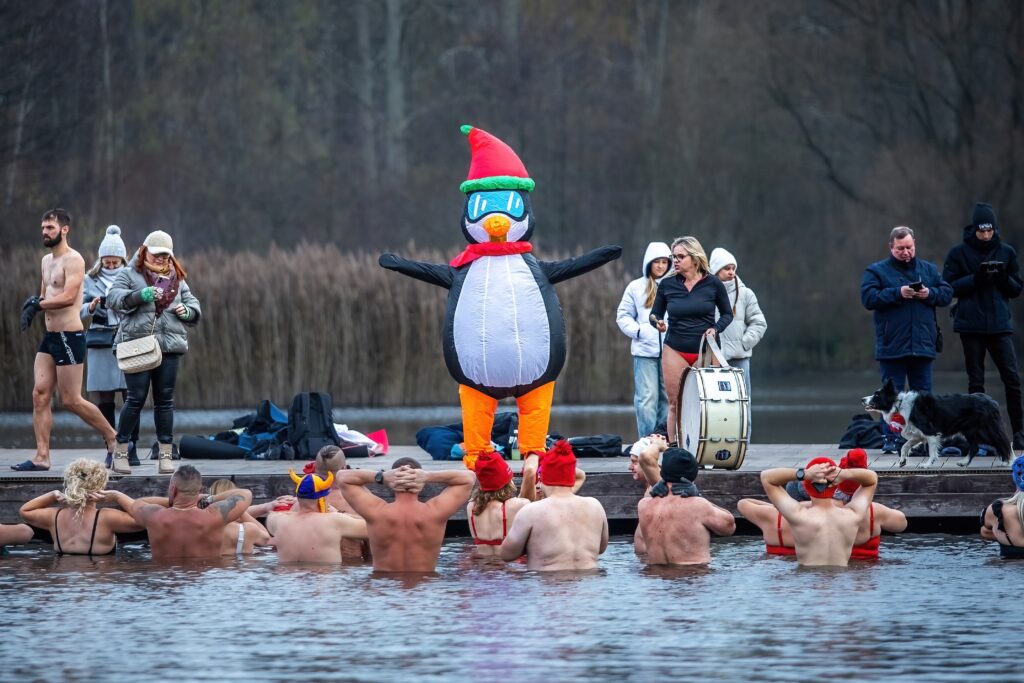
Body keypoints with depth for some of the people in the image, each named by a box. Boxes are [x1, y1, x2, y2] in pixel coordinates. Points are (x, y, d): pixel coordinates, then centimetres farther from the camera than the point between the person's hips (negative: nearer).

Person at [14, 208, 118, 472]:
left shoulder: (73, 260, -12)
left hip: (69, 336, -9)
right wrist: (33, 304, 1)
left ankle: (113, 439, 12)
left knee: (71, 400, -5)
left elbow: (68, 296, -23)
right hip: (50, 336, 9)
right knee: (40, 395, 1)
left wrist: (37, 305, -15)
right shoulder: (47, 260, 16)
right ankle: (41, 457, 0)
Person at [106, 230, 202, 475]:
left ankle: (166, 454, 9)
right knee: (136, 398, -7)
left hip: (169, 346, 4)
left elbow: (194, 304, 22)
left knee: (165, 399, 5)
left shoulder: (176, 279, 18)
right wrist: (140, 295, -24)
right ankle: (120, 452, 3)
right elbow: (113, 298, -9)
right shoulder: (130, 274, 5)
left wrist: (188, 311, -2)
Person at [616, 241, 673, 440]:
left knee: (668, 397, 6)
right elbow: (623, 315, 9)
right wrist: (637, 331, -5)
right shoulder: (636, 287, 6)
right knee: (647, 398, -5)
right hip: (645, 350, -1)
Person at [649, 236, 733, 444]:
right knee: (675, 403, 0)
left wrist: (716, 329, -9)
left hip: (705, 351, -1)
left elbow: (727, 314, 9)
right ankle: (673, 447, 4)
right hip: (675, 351, 1)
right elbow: (655, 313, 12)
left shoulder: (713, 284, -2)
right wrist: (657, 322, -11)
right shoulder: (667, 285, 2)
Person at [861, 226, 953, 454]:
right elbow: (868, 298, -9)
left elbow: (947, 293, 9)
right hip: (891, 347, -3)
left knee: (923, 393, 5)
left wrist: (929, 294, -11)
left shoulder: (929, 270, 14)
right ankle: (890, 438, 1)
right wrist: (897, 293, -18)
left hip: (922, 346, 3)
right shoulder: (876, 271, 3)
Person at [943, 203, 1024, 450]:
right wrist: (975, 279, -15)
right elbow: (948, 287, -2)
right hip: (971, 325, -1)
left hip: (1000, 324, 1)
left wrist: (1003, 278, -11)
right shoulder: (959, 253, 1)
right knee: (976, 381, 4)